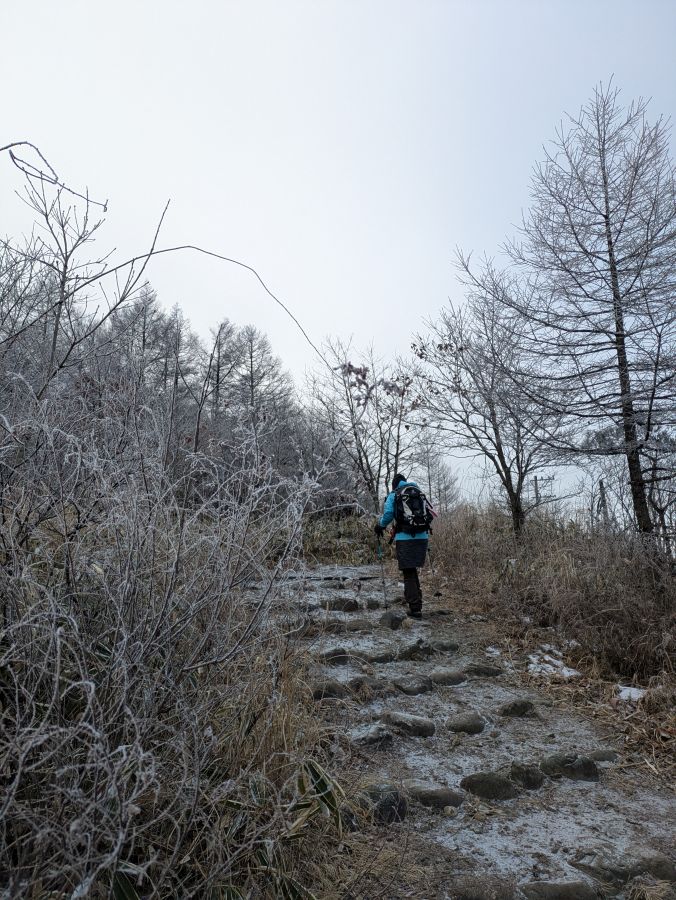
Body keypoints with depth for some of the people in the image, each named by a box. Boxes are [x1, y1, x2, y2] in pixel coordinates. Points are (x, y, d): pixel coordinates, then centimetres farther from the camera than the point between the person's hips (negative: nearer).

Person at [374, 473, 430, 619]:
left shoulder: (393, 496, 3)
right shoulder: (419, 493, 16)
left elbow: (388, 514, -10)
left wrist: (380, 526, 7)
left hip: (405, 538, -4)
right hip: (422, 537, 4)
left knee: (408, 573, 3)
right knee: (413, 570, 21)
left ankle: (415, 609, 0)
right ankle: (416, 600, 26)